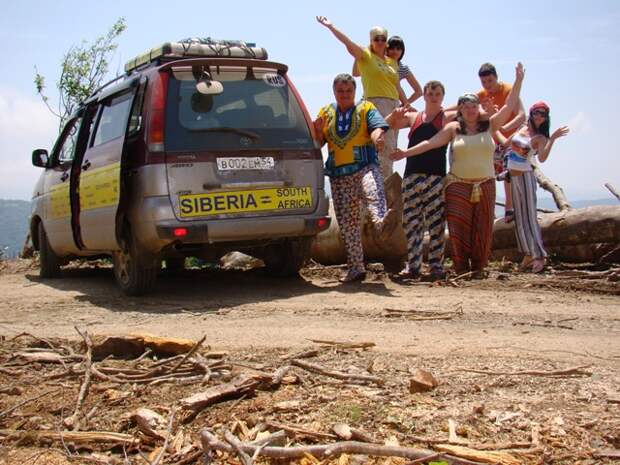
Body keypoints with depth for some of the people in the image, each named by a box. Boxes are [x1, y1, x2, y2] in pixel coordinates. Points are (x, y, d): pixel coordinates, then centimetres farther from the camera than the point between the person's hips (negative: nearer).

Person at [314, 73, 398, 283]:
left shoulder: (365, 108, 10)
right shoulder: (326, 113, 18)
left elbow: (377, 127, -7)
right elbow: (319, 143, 16)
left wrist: (377, 137, -31)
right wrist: (317, 130, -7)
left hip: (364, 167, -3)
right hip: (339, 175, 3)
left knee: (374, 194, -36)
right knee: (346, 221, 2)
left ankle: (382, 223, -66)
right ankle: (356, 268, 8)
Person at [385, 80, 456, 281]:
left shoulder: (447, 117, 8)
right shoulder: (413, 117, 17)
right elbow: (386, 125, 19)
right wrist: (395, 114, 0)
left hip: (436, 176, -3)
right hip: (412, 176, 3)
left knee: (436, 223, -4)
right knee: (410, 222, 2)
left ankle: (436, 266, 2)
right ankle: (413, 266, 8)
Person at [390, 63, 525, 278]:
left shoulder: (489, 125, 8)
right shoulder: (454, 128, 4)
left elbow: (509, 106, 4)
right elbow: (430, 143, -1)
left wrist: (518, 80, -1)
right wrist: (406, 153, -9)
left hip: (485, 185, 2)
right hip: (458, 186, -2)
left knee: (482, 229, 2)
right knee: (459, 228, -5)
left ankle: (478, 268, 11)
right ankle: (461, 269, 0)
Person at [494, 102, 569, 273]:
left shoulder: (540, 137, -7)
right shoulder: (522, 129, 10)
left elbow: (542, 158, -25)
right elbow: (506, 143, 25)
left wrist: (552, 139, -31)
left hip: (525, 176, -6)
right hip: (512, 176, 6)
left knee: (529, 216, -9)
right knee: (519, 217, 6)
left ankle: (539, 256, -6)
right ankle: (528, 254, 13)